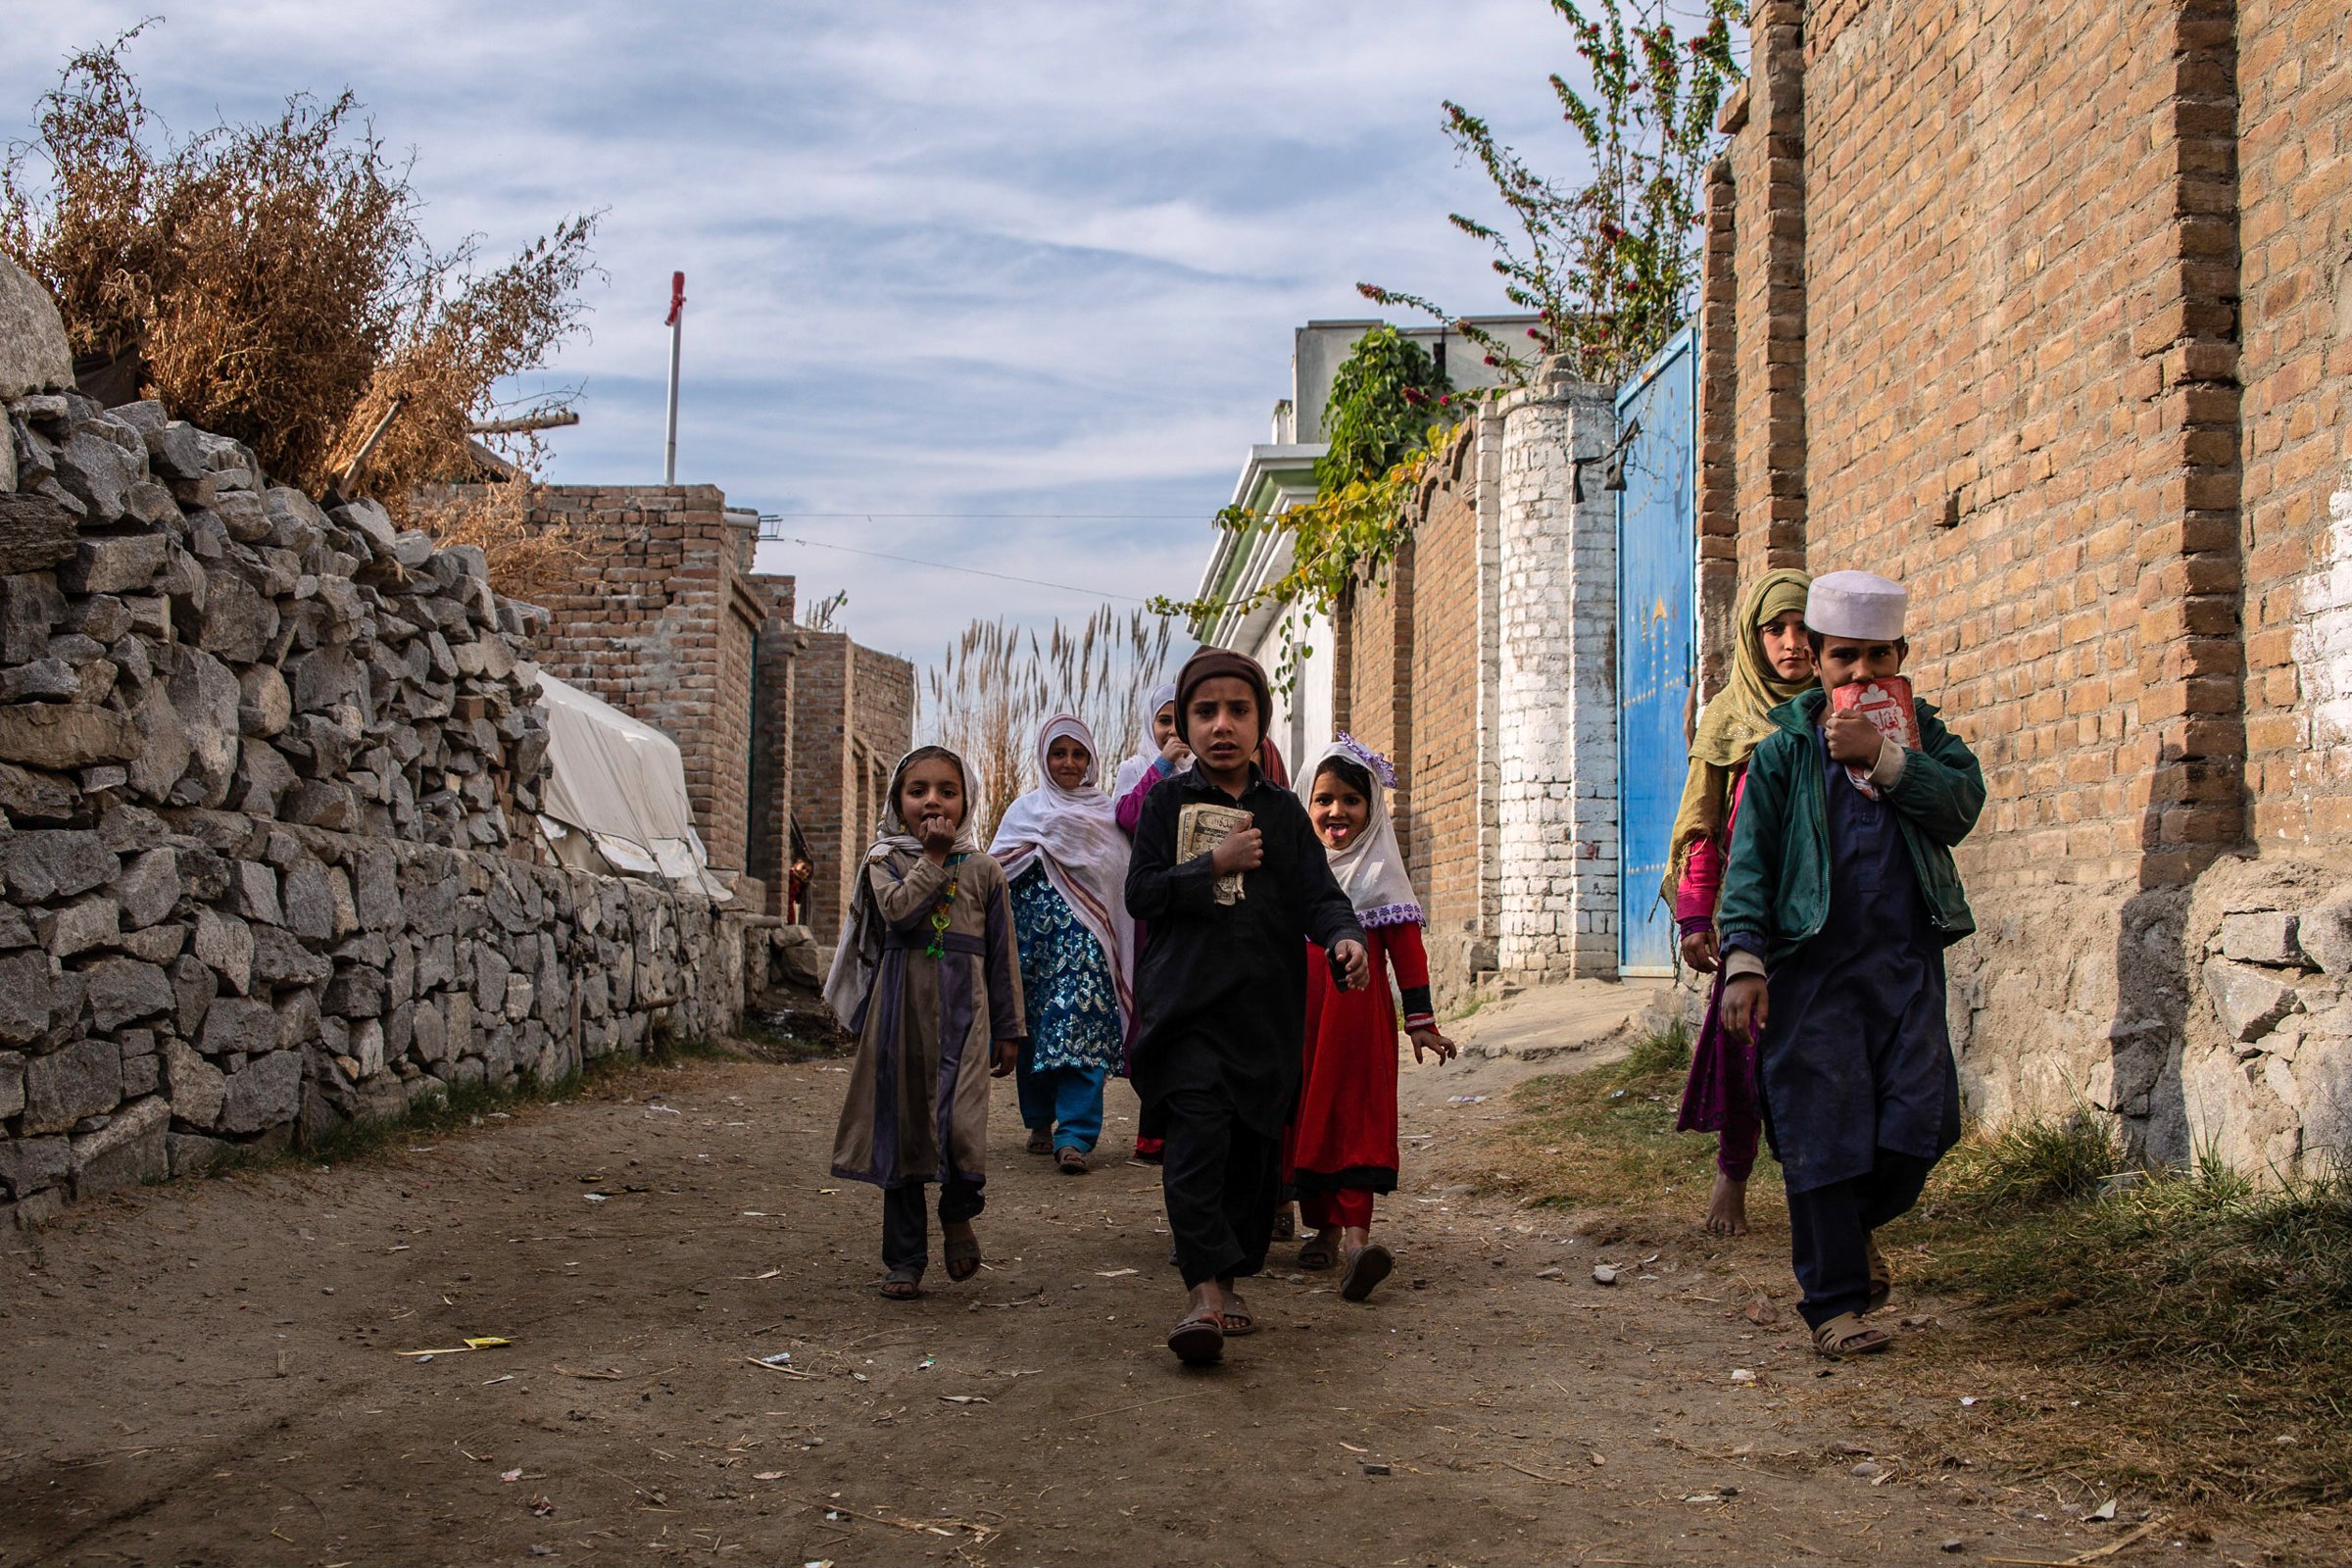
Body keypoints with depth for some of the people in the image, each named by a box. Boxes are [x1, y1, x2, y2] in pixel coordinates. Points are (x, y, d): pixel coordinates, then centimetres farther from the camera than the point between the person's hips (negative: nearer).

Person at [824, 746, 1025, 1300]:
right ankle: (904, 1259, 16)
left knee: (960, 1126, -15)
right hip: (901, 1007, 1)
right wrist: (933, 857, -9)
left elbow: (1003, 955, 10)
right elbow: (898, 909, -14)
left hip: (962, 1010, -1)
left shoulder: (984, 870, 9)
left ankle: (958, 1212, 17)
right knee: (901, 1129, 5)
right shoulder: (886, 862, 7)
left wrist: (1008, 1030, 9)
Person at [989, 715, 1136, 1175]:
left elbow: (1118, 877, 4)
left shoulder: (1105, 814, 11)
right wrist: (1034, 850, -4)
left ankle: (1074, 1136, -19)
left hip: (1083, 935, -2)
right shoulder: (1025, 810, 16)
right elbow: (995, 870, 10)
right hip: (1032, 932, 3)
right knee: (1032, 1028, 5)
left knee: (1078, 1027, -15)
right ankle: (1040, 1122, 22)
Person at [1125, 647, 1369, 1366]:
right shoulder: (1167, 801, 5)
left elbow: (1319, 894, 4)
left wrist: (1344, 936, -17)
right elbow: (1141, 892, -1)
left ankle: (1226, 1283, 21)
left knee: (1255, 1146, 8)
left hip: (1267, 1008, 3)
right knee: (1198, 1137, -17)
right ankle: (1206, 1287, -20)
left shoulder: (1283, 811, 11)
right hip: (1187, 1002, -3)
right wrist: (1215, 864, -11)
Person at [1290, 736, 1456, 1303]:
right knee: (1306, 1115, 7)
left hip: (1358, 1011, -4)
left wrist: (1420, 1019, -4)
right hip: (1297, 1015, 4)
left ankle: (1354, 1233, -22)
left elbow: (1406, 946, 0)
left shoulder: (1379, 872, 3)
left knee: (1355, 1115, -13)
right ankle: (1322, 1226, 19)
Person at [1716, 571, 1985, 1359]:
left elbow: (1963, 804, -6)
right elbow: (1749, 860, 1)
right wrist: (1744, 959, -9)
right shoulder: (1785, 748, 7)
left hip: (1906, 961, 2)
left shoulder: (1921, 733, 14)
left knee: (1922, 1121, -3)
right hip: (1814, 965, -2)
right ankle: (1834, 1302, 7)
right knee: (1823, 1134, -3)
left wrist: (1882, 756, -14)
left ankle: (1857, 1225, 28)